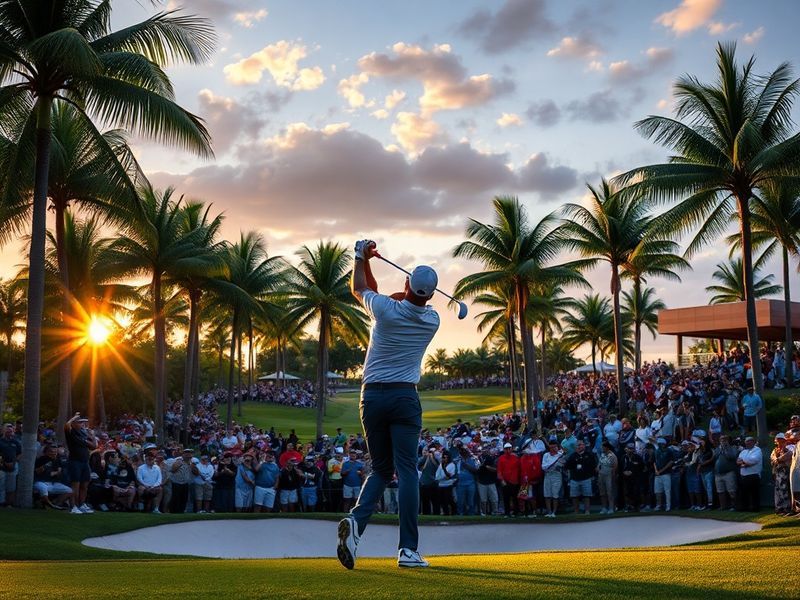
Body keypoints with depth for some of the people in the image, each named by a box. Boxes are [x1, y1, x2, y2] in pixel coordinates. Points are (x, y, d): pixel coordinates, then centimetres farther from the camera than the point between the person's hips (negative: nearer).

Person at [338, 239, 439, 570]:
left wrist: (361, 258, 26)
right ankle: (408, 549, -8)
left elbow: (358, 288, 14)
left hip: (372, 396, 1)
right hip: (405, 397, -1)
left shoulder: (385, 309, -8)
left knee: (381, 469, 13)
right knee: (406, 470, -1)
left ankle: (356, 520, -13)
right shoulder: (432, 320, -1)